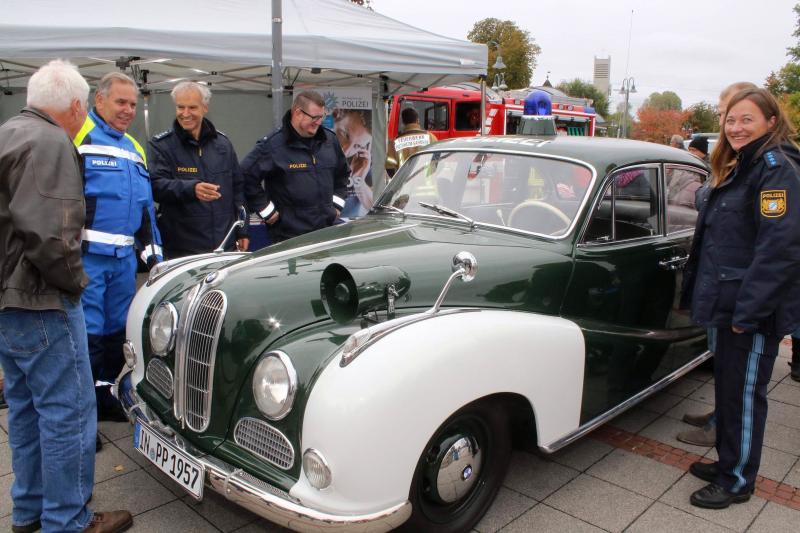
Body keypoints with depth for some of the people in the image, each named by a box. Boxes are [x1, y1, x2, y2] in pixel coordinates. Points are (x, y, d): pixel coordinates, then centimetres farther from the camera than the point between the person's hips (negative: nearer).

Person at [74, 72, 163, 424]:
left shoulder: (134, 148, 18)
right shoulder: (79, 136, -5)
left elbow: (145, 206, 22)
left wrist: (152, 251, 18)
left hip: (124, 258, 7)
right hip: (85, 256, -7)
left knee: (118, 331, 14)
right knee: (86, 334, -3)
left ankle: (104, 394, 30)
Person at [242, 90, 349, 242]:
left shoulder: (330, 140, 10)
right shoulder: (272, 144, -9)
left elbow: (342, 174, 25)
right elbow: (247, 176, -10)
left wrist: (337, 204, 15)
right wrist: (266, 211, -9)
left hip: (327, 230, 5)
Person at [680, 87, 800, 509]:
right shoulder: (739, 167, 15)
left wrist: (747, 311, -24)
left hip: (755, 310, -9)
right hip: (731, 303, 9)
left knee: (744, 393, 3)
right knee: (728, 387, 18)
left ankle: (737, 482, 18)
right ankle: (728, 463, 34)